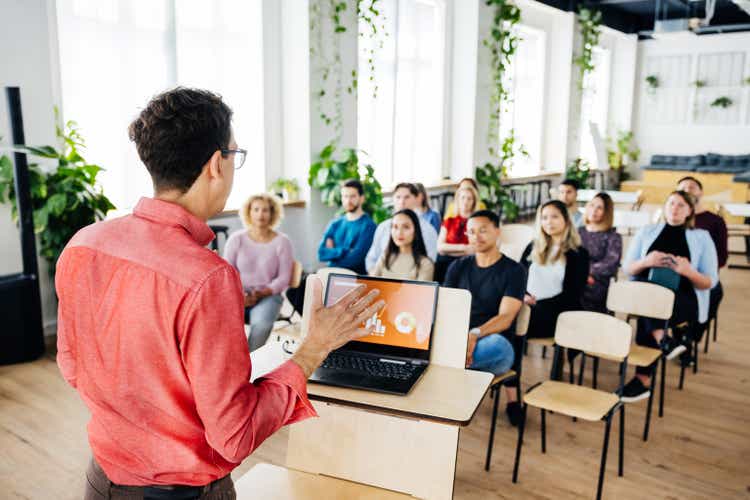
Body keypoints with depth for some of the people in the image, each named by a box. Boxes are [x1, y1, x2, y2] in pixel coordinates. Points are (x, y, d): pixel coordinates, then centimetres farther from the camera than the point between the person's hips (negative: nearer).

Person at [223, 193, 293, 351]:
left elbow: (284, 278, -1)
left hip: (268, 295, -1)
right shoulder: (236, 238, 5)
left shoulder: (282, 241, 1)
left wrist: (261, 294, -15)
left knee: (262, 323, -34)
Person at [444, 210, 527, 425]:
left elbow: (505, 318, -9)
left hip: (491, 341, -3)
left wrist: (476, 334, -29)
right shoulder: (458, 267, 15)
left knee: (497, 345, -39)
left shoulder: (514, 271, 3)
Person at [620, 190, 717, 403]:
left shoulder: (701, 237, 11)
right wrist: (645, 262, -12)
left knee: (647, 314, -34)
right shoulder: (647, 231, 15)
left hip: (684, 299, -2)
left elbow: (710, 282, 6)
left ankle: (643, 380, -30)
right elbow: (627, 268, 9)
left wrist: (688, 272, -15)